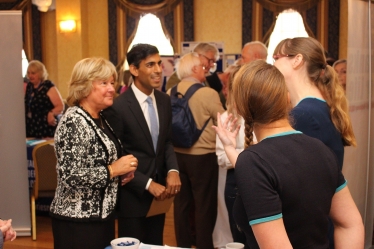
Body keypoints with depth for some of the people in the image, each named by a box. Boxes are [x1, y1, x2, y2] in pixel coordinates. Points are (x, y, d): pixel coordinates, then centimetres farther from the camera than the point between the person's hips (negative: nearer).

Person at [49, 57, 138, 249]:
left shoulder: (99, 118, 8)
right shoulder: (74, 122, -20)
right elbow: (70, 176, -26)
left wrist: (121, 174, 3)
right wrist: (112, 170, -19)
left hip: (101, 215, 9)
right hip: (77, 221, -9)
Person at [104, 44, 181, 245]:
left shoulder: (164, 101, 4)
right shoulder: (117, 107, -17)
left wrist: (172, 171, -7)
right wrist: (148, 184, -17)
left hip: (159, 192, 6)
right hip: (133, 195, -6)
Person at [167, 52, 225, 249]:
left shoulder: (170, 93, 0)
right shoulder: (208, 93, -16)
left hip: (177, 155, 6)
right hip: (203, 157, -6)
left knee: (182, 203, 15)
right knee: (204, 205, 6)